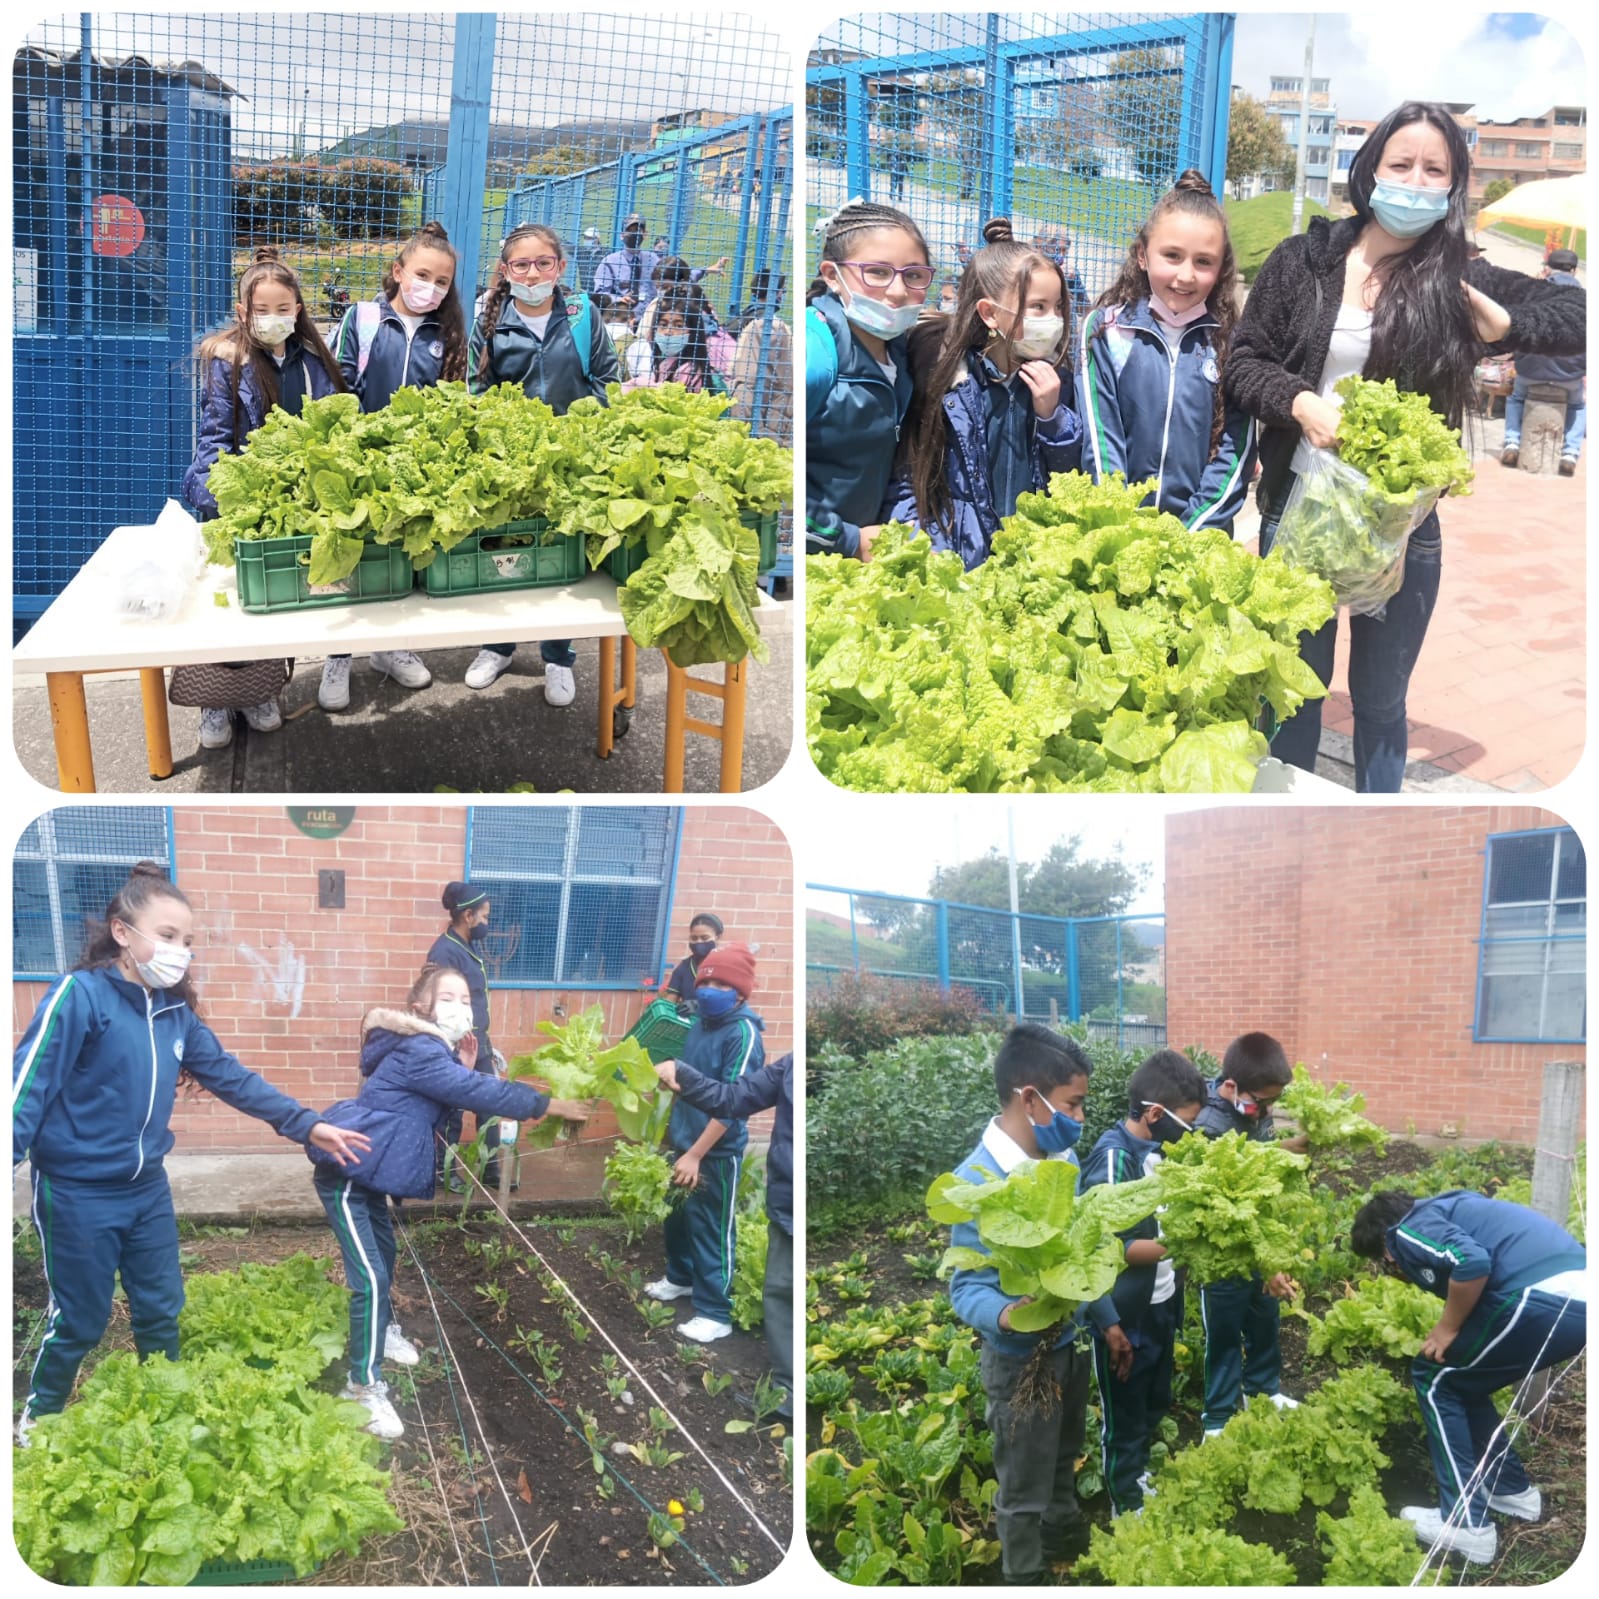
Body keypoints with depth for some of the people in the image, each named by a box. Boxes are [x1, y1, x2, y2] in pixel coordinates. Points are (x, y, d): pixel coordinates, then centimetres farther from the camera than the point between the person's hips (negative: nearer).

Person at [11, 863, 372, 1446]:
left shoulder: (176, 1011, 3)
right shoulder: (80, 995, -18)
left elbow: (231, 1078, 8)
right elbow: (30, 1085, -21)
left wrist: (306, 1124, 4)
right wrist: (13, 1153, -31)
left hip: (148, 1188, 6)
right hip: (78, 1193, -6)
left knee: (161, 1310, 17)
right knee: (79, 1320, 9)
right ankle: (37, 1424, 32)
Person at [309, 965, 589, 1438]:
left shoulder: (434, 1052, 10)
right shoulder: (419, 1053, -22)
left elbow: (453, 1106, 10)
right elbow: (482, 1093, -25)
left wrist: (465, 1070, -6)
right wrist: (547, 1105, -18)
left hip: (366, 1170, 11)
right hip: (345, 1171, -11)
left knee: (384, 1252, 27)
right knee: (370, 1276, -12)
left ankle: (382, 1329, 50)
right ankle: (364, 1386, -6)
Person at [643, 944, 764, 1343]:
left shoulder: (744, 1034, -20)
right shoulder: (699, 1024, 4)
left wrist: (696, 1155, -25)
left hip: (717, 1153, -8)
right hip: (683, 1142, 8)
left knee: (711, 1229, 1)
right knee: (677, 1215, 22)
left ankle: (716, 1313, 12)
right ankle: (681, 1278, 44)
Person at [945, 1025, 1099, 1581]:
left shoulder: (1064, 1157, -6)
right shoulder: (975, 1183, -29)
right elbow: (966, 1287, -28)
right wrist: (1006, 1316, -46)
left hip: (1071, 1342, 7)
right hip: (1020, 1359, -7)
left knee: (1063, 1460, 30)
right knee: (1023, 1489, 12)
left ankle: (1068, 1539, 54)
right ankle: (1025, 1578, 33)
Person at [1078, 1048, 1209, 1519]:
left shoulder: (1158, 1149, 1)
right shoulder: (1112, 1161, -25)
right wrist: (1179, 1244, -25)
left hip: (1162, 1305, 8)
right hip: (1127, 1317, -8)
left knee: (1155, 1404, 25)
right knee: (1124, 1418, 11)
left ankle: (1142, 1480, 45)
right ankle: (1127, 1510, 27)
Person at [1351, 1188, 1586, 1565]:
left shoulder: (1408, 1232, 5)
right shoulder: (1445, 1210, 32)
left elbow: (1472, 1263, -16)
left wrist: (1447, 1328, -1)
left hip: (1545, 1297, -9)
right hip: (1581, 1297, 9)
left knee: (1434, 1378, 11)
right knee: (1459, 1379, 25)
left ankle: (1467, 1524, 9)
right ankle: (1511, 1488, 36)